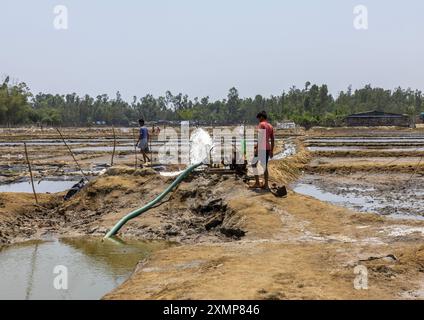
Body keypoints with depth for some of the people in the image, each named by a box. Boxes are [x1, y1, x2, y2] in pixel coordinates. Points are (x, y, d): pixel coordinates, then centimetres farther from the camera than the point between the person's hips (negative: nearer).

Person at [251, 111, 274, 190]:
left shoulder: (261, 124, -9)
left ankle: (257, 183, -4)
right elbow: (272, 140, 14)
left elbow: (260, 137, -19)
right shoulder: (270, 126, 14)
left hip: (261, 148, -7)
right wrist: (271, 151, 18)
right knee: (265, 166, 10)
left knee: (254, 164, 2)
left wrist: (257, 148, -20)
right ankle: (266, 184, 8)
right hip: (267, 148, 8)